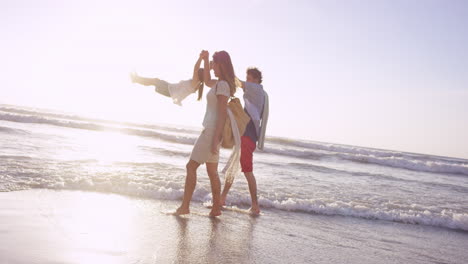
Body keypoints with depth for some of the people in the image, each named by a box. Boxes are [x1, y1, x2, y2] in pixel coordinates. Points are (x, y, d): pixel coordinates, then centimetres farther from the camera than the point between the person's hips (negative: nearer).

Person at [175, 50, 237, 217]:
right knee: (212, 171, 11)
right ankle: (216, 208, 15)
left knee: (191, 166, -7)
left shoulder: (222, 85, -14)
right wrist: (205, 60, 25)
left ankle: (185, 206, -4)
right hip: (212, 130, 10)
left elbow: (223, 113, -20)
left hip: (212, 130, -10)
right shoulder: (221, 83, 14)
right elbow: (207, 81, 35)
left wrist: (216, 138, -24)